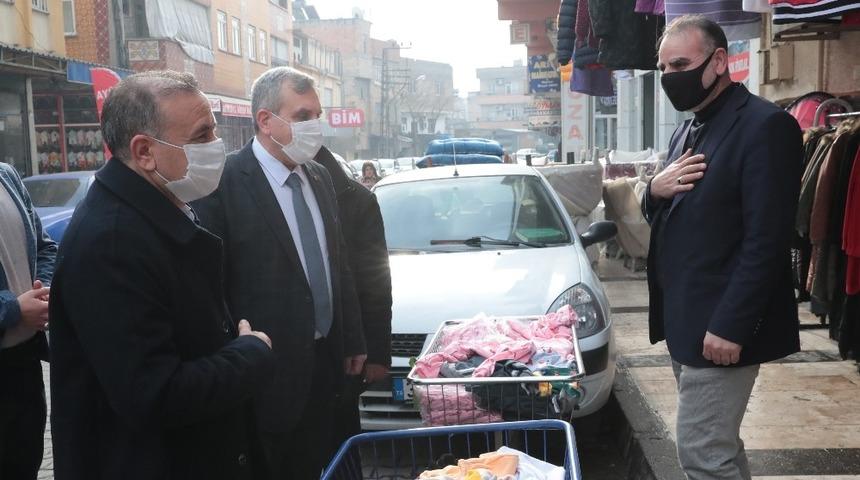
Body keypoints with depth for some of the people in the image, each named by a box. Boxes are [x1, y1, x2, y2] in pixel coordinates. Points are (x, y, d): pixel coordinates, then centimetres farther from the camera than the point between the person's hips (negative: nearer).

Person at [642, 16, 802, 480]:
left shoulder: (765, 126, -15)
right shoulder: (688, 130, 13)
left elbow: (767, 239, -20)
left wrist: (729, 326, -22)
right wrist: (655, 191, -4)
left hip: (719, 326, -9)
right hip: (683, 319, 9)